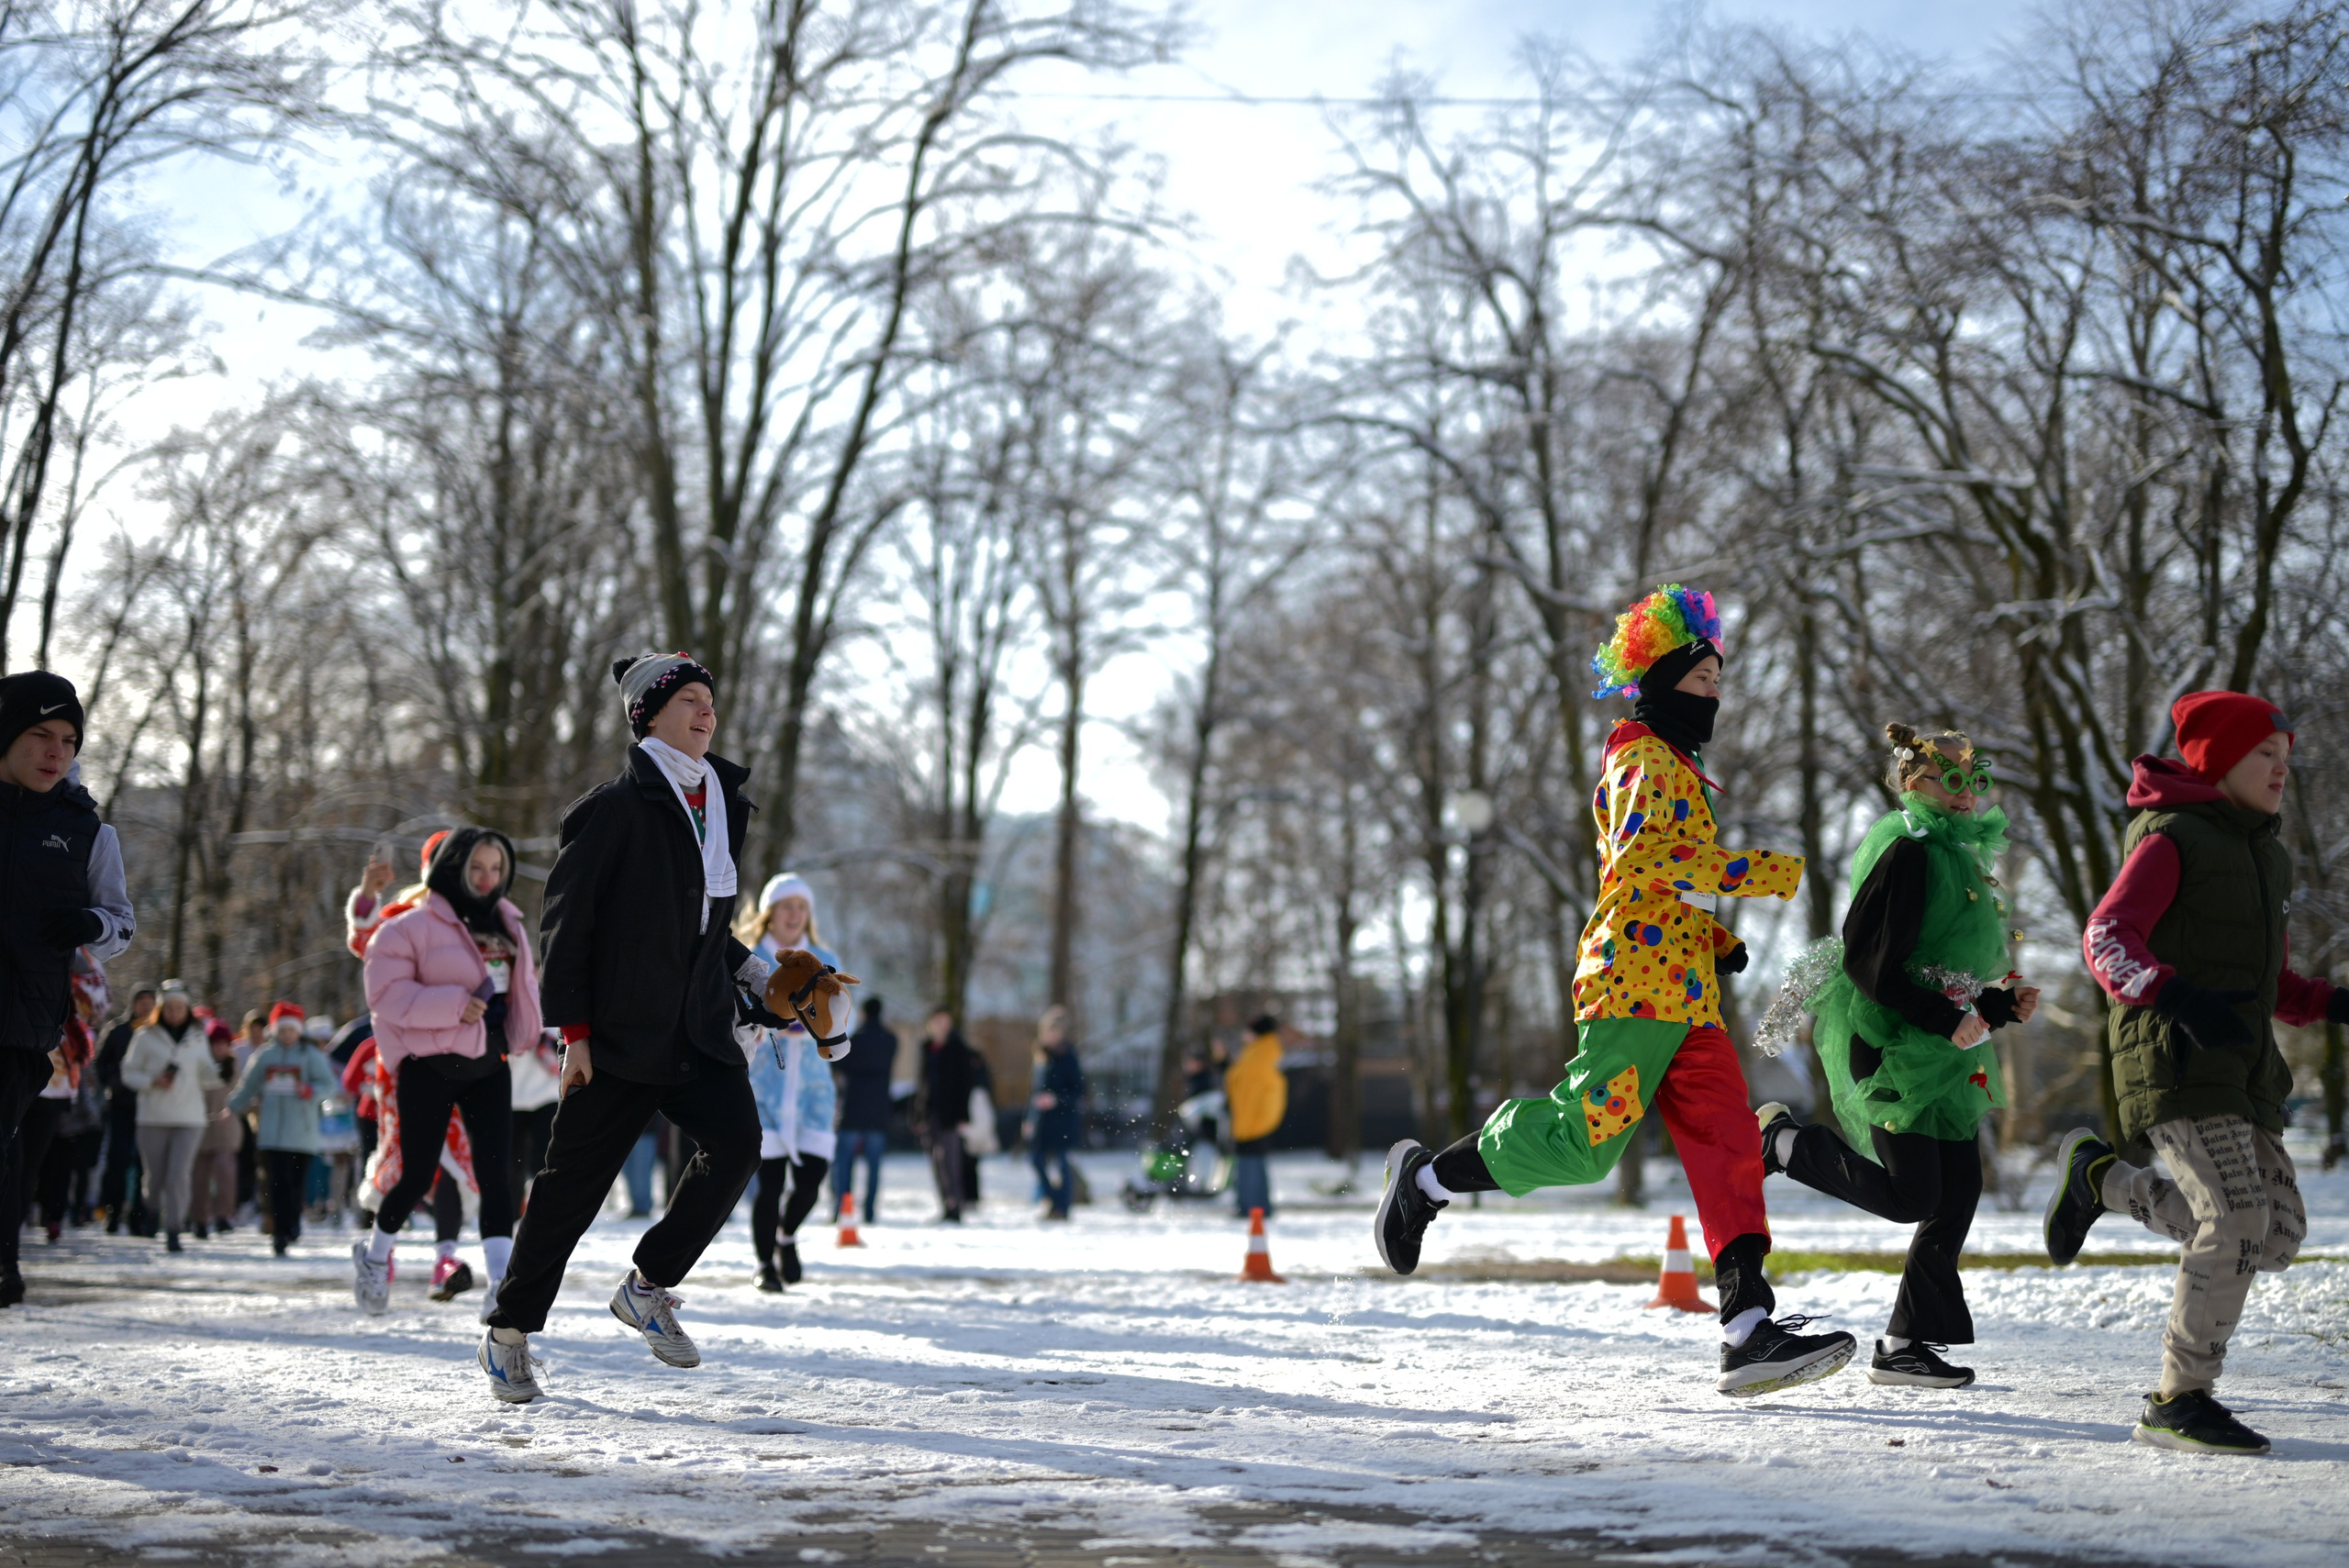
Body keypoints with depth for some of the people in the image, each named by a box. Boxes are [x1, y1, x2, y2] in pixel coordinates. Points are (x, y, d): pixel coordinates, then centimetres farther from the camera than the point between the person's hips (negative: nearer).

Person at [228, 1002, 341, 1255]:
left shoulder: (311, 1055, 2)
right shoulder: (264, 1056, 11)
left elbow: (329, 1083, -6)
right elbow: (248, 1087, 24)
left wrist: (310, 1090, -23)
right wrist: (233, 1108, 28)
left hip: (302, 1132, -1)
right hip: (273, 1132, 1)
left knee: (298, 1181, 2)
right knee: (278, 1181, -8)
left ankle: (292, 1225, 24)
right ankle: (280, 1232, -11)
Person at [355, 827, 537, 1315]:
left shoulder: (508, 925, 14)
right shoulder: (412, 927, -8)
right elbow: (386, 994, -15)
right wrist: (454, 1005, -22)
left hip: (488, 1065, 5)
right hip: (429, 1067, -5)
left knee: (494, 1170, -7)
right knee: (418, 1176, 2)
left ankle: (501, 1281, -13)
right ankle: (374, 1254, 29)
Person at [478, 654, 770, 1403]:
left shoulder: (721, 805, 14)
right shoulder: (616, 806, -8)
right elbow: (566, 915, -9)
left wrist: (749, 975, 10)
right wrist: (573, 1027, -12)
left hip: (702, 1026, 6)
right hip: (620, 1027, -6)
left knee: (736, 1142, -16)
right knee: (576, 1178, 1)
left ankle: (648, 1286, 3)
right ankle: (508, 1332, 17)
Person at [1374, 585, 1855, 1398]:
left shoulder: (1679, 768, 27)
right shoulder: (1646, 761, -4)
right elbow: (1643, 859, -22)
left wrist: (1719, 938, 19)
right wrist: (1774, 873, -21)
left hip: (1687, 996, 10)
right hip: (1637, 978, -10)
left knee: (1727, 1147, -3)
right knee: (1585, 1141, -14)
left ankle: (1749, 1330, -9)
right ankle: (1427, 1179, 6)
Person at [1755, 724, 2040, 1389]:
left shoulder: (1962, 860, 20)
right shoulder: (1907, 854, -11)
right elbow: (1870, 962, -19)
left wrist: (2003, 1005, 9)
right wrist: (1947, 1019, -21)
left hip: (1944, 1057, 10)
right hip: (1888, 1045, -10)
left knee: (1958, 1196, 3)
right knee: (1910, 1197, -13)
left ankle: (1903, 1346, 9)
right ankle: (1785, 1141, 8)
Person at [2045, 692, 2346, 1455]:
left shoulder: (2268, 855, 21)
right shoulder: (2171, 841, -5)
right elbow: (2107, 940, -17)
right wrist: (2179, 998, -33)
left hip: (2242, 1069, 8)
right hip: (2175, 1061, -8)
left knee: (2277, 1238, 1)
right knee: (2239, 1220, -19)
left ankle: (2102, 1177, 18)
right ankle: (2179, 1401, -8)